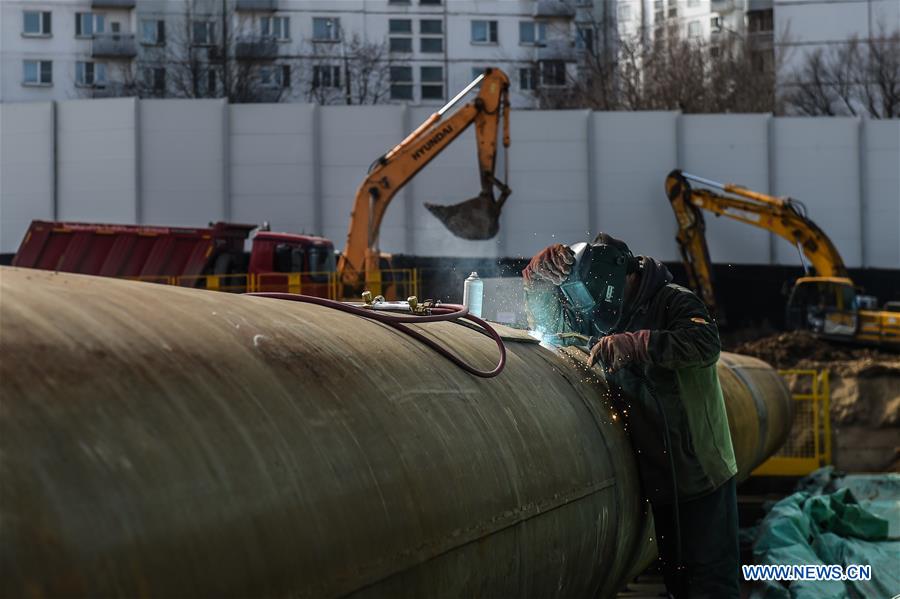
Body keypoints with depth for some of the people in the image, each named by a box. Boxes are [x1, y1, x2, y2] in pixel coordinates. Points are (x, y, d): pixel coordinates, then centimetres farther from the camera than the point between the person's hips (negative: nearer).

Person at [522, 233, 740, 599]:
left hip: (701, 476, -8)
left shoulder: (672, 301, -13)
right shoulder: (615, 319, 9)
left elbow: (705, 343, -32)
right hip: (661, 479, 8)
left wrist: (632, 344, -39)